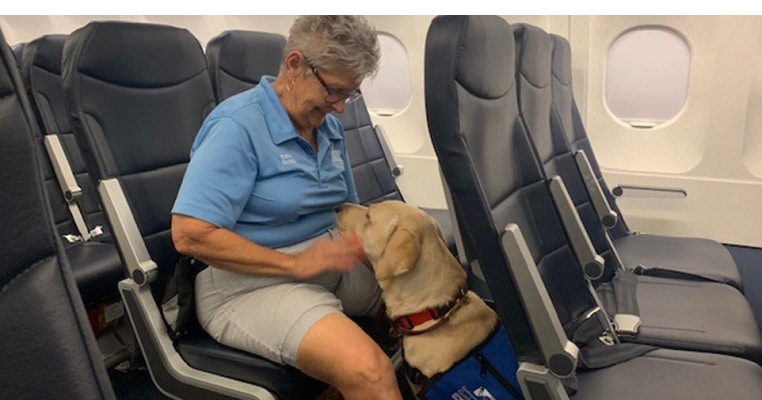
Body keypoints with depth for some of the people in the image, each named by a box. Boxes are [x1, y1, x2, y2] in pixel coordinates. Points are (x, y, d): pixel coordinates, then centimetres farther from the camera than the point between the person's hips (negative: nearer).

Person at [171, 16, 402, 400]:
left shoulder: (329, 127, 9)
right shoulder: (238, 126, -16)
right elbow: (190, 234, -24)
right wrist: (296, 263, -22)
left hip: (328, 261, 9)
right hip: (248, 282, -8)